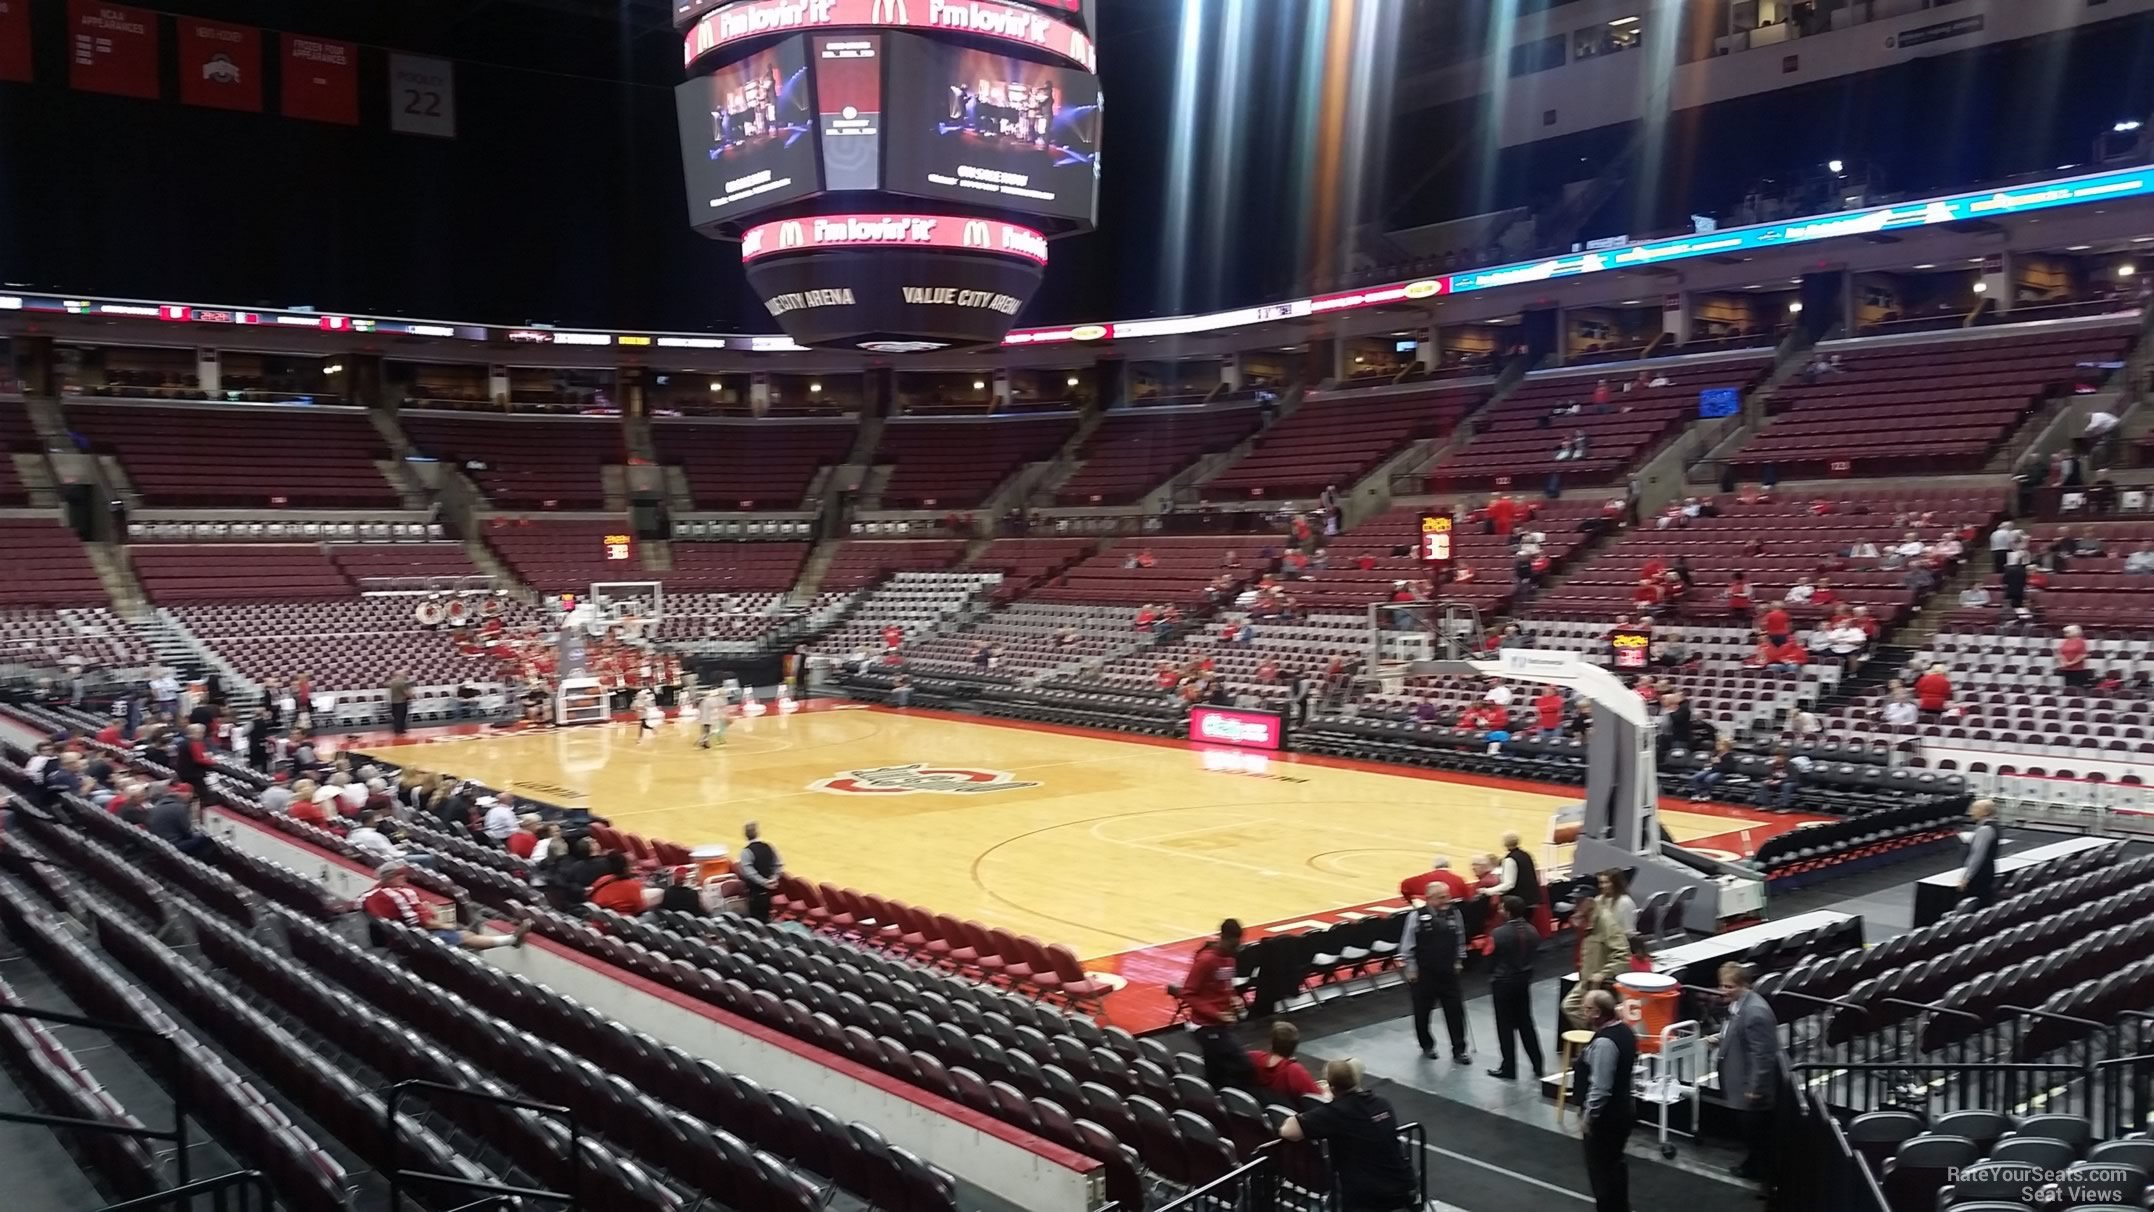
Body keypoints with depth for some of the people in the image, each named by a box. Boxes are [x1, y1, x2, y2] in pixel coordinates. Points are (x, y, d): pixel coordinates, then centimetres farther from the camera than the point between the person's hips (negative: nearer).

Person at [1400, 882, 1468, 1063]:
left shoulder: (1454, 914, -3)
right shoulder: (1417, 917, -14)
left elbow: (1460, 940, 11)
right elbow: (1406, 945, -7)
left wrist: (1458, 962, 11)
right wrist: (1411, 969, -6)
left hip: (1448, 972, 3)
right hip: (1424, 974, -3)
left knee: (1455, 1010, 3)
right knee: (1422, 1012, 10)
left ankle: (1459, 1049, 15)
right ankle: (1427, 1046, 31)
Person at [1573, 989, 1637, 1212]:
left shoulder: (1604, 1042, -28)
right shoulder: (1623, 1030, 3)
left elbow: (1600, 1087, -27)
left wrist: (1590, 1115, -16)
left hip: (1606, 1117, -10)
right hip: (1621, 1109, 10)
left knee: (1601, 1168, 5)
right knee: (1614, 1163, 24)